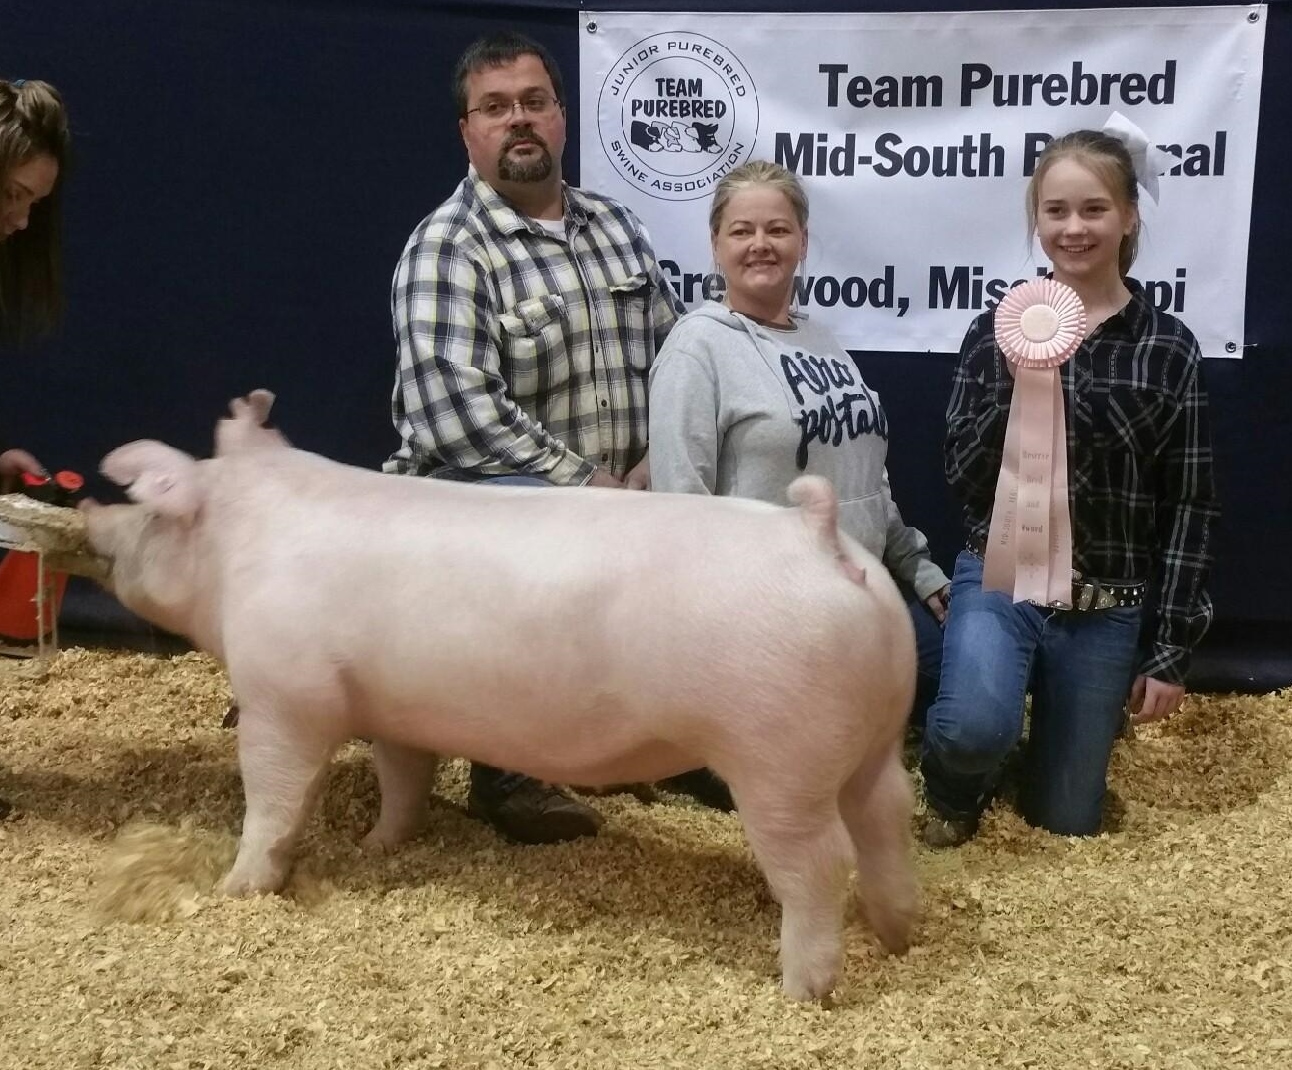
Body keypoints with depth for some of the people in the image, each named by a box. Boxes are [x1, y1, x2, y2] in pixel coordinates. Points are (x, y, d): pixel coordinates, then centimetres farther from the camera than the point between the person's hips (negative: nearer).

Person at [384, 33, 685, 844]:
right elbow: (455, 415, -25)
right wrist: (584, 485, -23)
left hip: (613, 498, 7)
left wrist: (651, 463, -6)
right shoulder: (447, 247, -13)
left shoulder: (614, 226, 9)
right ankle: (507, 770, -16)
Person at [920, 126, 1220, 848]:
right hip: (1000, 577, -1)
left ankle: (1053, 737, 42)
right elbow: (965, 479, -5)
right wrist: (1020, 383, -20)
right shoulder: (999, 331, -1)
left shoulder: (1169, 347, -2)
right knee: (975, 728, -32)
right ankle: (956, 791, 5)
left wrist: (1172, 649, -2)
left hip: (1105, 609, 1)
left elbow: (1189, 508, -1)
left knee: (1066, 823, 8)